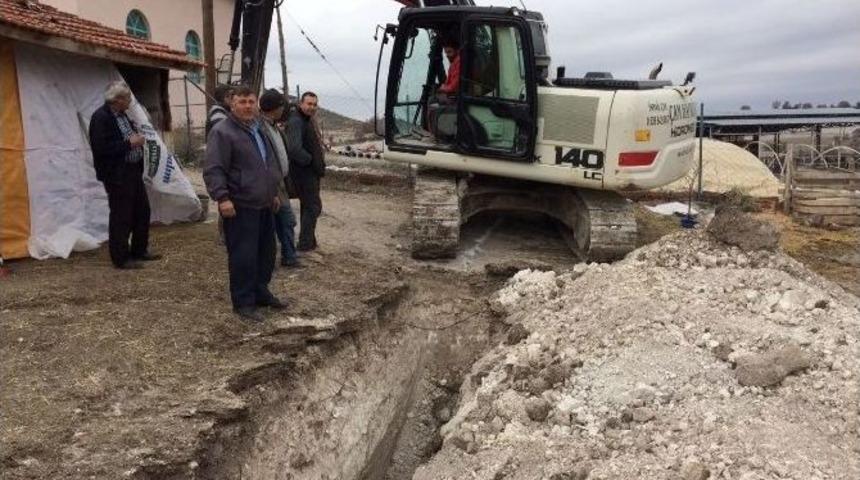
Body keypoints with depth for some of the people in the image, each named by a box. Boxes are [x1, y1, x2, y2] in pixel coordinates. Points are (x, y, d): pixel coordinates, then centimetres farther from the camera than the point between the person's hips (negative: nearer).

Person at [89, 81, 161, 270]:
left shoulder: (122, 115, 13)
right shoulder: (100, 118, -15)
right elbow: (101, 149, -22)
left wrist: (137, 140, 7)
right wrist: (129, 143, -21)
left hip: (133, 171, 10)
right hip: (117, 175, -9)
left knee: (142, 211, 15)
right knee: (120, 217, -2)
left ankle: (140, 250, 29)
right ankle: (120, 258, 9)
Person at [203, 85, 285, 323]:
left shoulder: (258, 129, 17)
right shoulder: (222, 131, -11)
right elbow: (213, 170, -18)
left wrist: (273, 193, 28)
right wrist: (222, 197, -28)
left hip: (264, 205, 9)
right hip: (240, 206, -9)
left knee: (266, 253, 15)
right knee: (243, 257, -4)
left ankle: (261, 292, 30)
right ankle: (243, 302, 7)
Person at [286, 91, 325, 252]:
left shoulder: (308, 120, 15)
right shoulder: (296, 121, -19)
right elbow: (294, 149, -32)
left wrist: (319, 165, 11)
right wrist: (309, 160, -19)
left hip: (311, 172, 11)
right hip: (304, 171, -11)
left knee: (308, 206, 17)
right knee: (313, 206, -10)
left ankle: (308, 243, 27)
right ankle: (304, 245, -6)